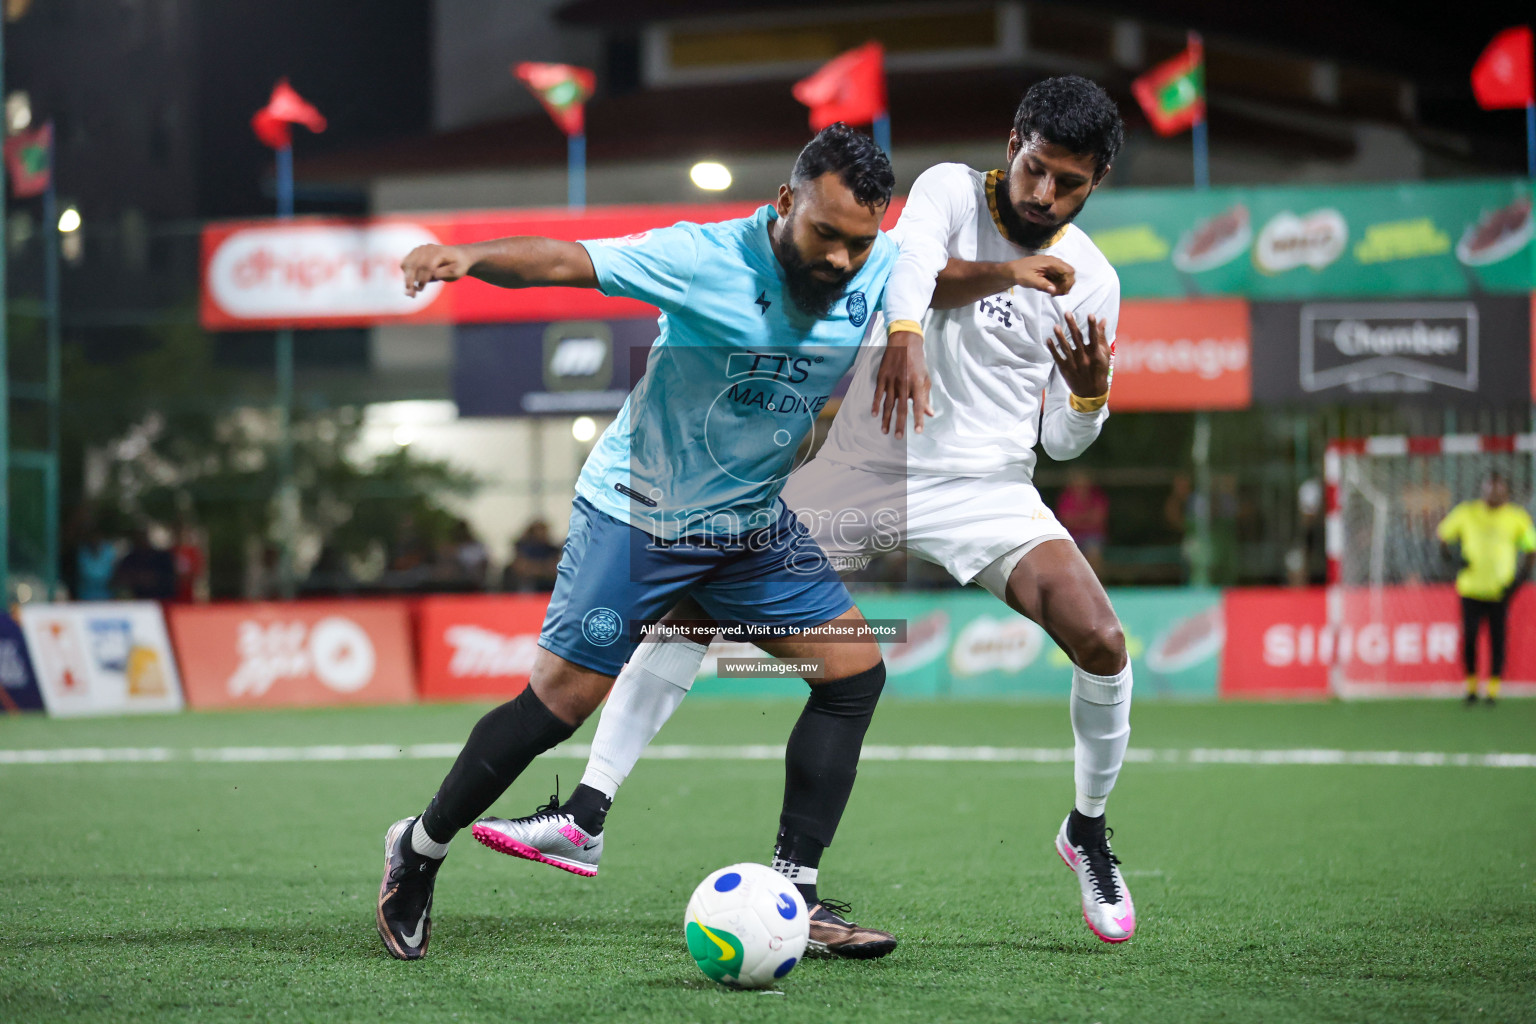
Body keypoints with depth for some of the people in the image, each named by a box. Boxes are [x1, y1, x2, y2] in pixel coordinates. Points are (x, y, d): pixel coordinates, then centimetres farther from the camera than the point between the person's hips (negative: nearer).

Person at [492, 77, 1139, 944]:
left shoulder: (1091, 280, 2)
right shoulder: (951, 189, -3)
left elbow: (1064, 442, 8)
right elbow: (909, 262, -28)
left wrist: (1091, 391, -15)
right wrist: (1004, 274, -48)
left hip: (984, 485, 1)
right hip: (864, 466, -1)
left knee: (1102, 643, -19)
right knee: (696, 599, -12)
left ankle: (1089, 829, 9)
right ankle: (586, 819, -7)